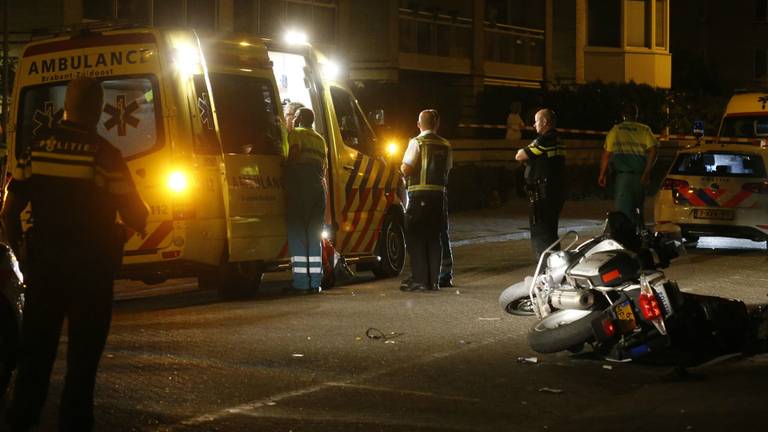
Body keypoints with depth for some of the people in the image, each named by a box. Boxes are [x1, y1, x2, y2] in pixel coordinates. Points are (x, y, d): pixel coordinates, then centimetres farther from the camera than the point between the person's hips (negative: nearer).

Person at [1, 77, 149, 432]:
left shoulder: (37, 148, 2)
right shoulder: (104, 155, -11)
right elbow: (134, 217, -10)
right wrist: (144, 216, 12)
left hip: (43, 263, 4)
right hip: (90, 268, -4)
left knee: (35, 350, 15)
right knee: (83, 355, 6)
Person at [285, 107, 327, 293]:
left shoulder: (296, 134, 1)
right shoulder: (320, 140, 23)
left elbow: (293, 158, -13)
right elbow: (324, 166, 18)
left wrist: (287, 184, -10)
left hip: (300, 188, -6)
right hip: (319, 188, 6)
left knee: (297, 234, -5)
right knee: (315, 236, 10)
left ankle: (301, 282, -11)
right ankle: (315, 282, 5)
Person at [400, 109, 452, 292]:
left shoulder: (417, 142, -9)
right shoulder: (445, 145, 7)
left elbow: (406, 169, -15)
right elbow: (447, 169, 10)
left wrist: (402, 166, 6)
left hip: (419, 195, -5)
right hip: (439, 194, 5)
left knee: (416, 238, 1)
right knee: (434, 238, 11)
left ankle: (419, 280, -2)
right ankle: (434, 280, 12)